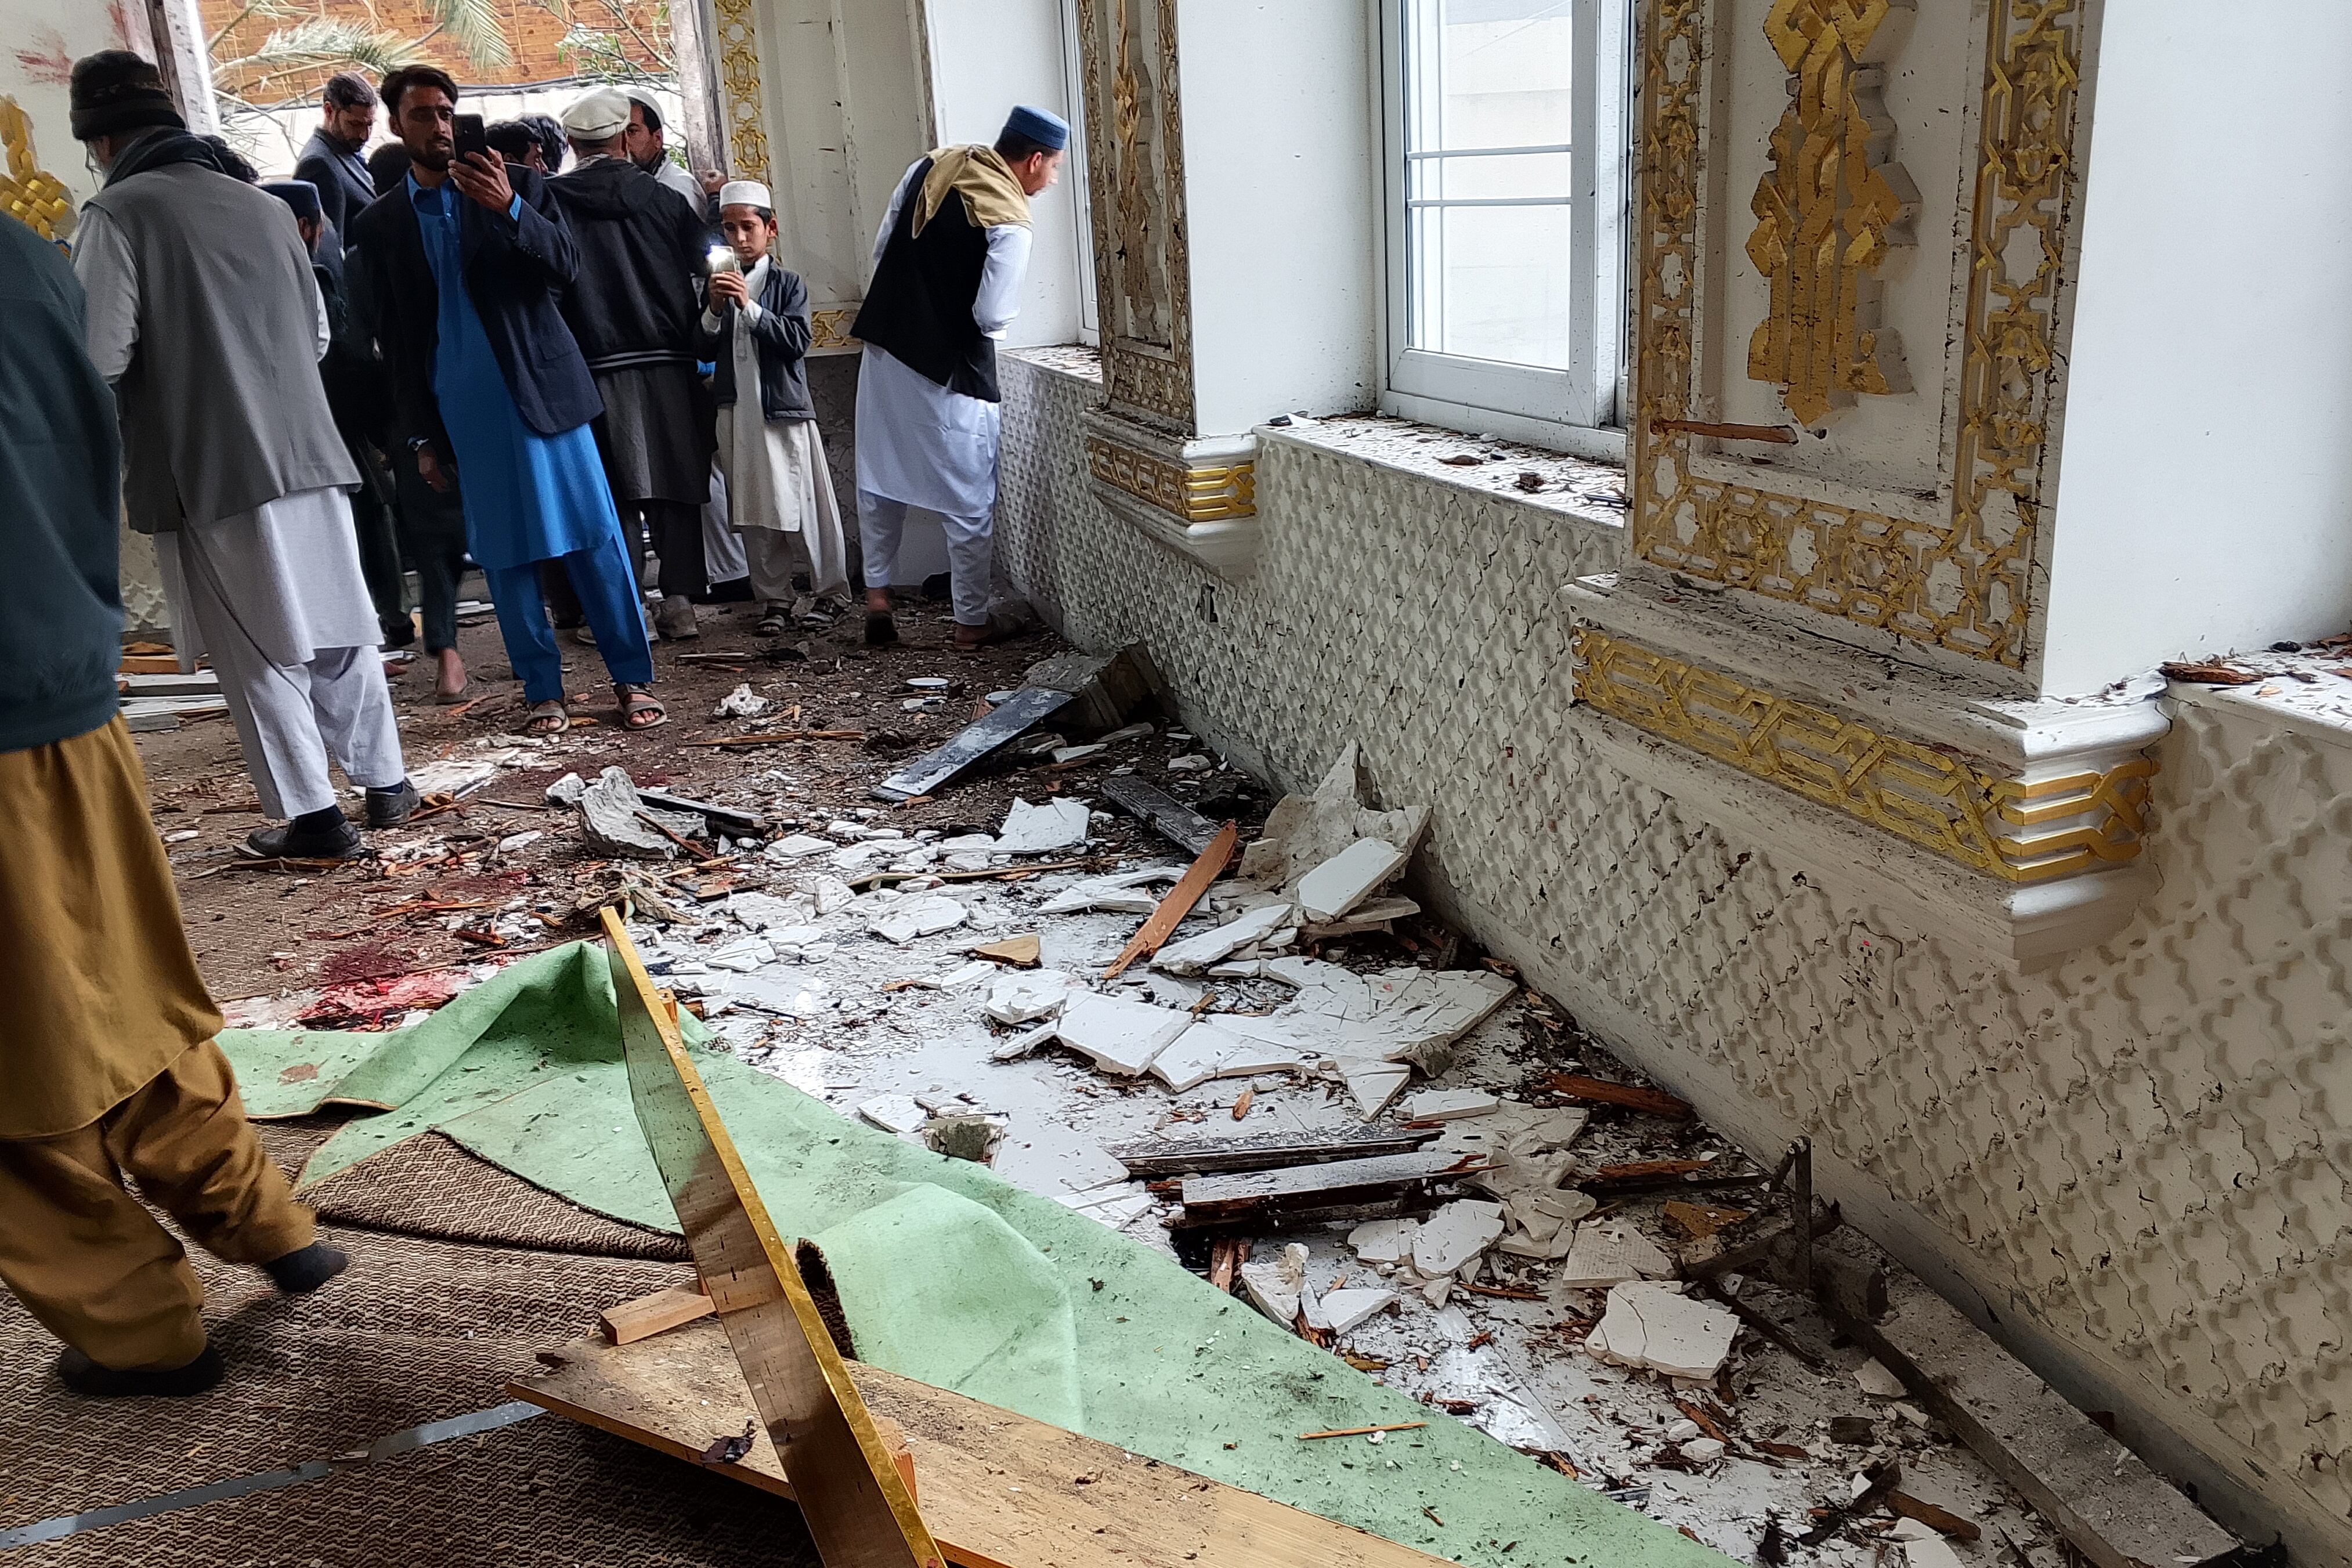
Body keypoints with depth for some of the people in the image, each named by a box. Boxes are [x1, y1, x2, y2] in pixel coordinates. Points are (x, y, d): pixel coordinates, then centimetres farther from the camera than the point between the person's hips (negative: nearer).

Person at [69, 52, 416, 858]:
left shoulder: (119, 213, -7)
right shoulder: (265, 205, 12)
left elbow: (101, 356, -12)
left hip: (208, 469, -5)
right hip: (307, 450, 6)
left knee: (258, 654, 2)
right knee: (340, 629, 14)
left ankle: (311, 816, 4)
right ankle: (385, 783, 22)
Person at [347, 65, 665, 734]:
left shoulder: (515, 185, 5)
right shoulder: (379, 224, 8)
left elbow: (568, 269, -7)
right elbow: (394, 340, 10)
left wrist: (510, 210, -23)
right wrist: (419, 436, 8)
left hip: (543, 392, -1)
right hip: (465, 414, 2)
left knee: (595, 540, -1)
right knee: (503, 556, 3)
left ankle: (633, 678, 7)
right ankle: (544, 691, 11)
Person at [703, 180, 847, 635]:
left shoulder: (788, 283, 0)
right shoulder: (720, 285, 11)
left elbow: (798, 340, -13)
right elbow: (705, 350, 9)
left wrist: (750, 307, -19)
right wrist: (715, 310, -8)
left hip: (783, 409, -4)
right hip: (736, 413, 4)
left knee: (805, 507, -3)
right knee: (754, 514, 5)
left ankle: (828, 592, 10)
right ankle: (774, 599, 13)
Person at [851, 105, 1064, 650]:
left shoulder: (930, 167, 4)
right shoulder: (1010, 223, -17)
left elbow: (882, 248, 9)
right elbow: (992, 317, -19)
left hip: (885, 344, 7)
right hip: (949, 370, -7)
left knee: (880, 481, 19)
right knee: (969, 502, 5)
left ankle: (876, 596, 23)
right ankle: (971, 623, 13)